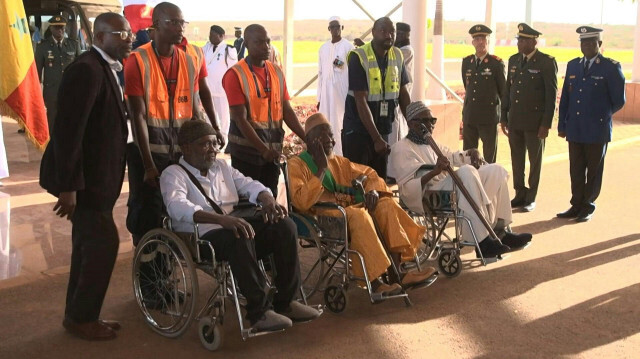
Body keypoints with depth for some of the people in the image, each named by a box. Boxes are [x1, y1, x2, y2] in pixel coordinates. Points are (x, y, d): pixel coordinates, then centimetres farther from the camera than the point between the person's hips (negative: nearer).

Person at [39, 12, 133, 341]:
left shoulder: (106, 68, 12)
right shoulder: (87, 69, -19)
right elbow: (68, 129, -24)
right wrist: (68, 186, -25)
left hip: (94, 176, 10)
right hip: (84, 178, -10)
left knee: (89, 246, 15)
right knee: (103, 243, -3)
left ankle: (80, 314, 28)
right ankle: (81, 317, 13)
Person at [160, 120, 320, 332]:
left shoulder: (222, 166, 22)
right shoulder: (173, 174, -1)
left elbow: (248, 185, 15)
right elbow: (178, 207, -20)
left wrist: (267, 200, -12)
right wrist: (221, 219, -37)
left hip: (235, 229, 7)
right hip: (202, 238, -7)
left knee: (284, 225, -15)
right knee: (239, 238, -38)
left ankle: (285, 301, -10)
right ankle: (259, 311, -30)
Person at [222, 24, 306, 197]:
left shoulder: (277, 72, 7)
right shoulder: (235, 75, -10)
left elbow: (287, 111, 5)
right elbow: (240, 119, -15)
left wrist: (307, 138, -8)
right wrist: (263, 149, -22)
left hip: (273, 150, 5)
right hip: (246, 150, -5)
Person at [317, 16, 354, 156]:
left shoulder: (348, 47, -3)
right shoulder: (323, 48, 11)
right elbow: (320, 73, 14)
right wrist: (319, 98, 12)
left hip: (342, 91, -4)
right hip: (326, 92, 4)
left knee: (341, 123, -5)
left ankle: (341, 157, -1)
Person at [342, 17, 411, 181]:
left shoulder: (397, 56, 2)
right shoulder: (358, 57, -15)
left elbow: (403, 94, 10)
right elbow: (361, 102, -19)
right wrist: (376, 138, -22)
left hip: (383, 130, 5)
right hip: (358, 131, -5)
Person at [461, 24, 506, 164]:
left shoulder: (497, 63, -6)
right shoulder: (466, 62, 7)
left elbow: (503, 90, 2)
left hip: (489, 116, -4)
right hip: (469, 116, 4)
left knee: (489, 157, 4)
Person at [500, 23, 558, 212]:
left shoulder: (547, 62, -8)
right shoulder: (514, 60, 9)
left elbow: (552, 95, -9)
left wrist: (546, 124, -13)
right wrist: (503, 117, 10)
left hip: (535, 121, -5)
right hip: (515, 120, 5)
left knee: (535, 160, 6)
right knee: (517, 160, 10)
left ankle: (531, 198, 16)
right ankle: (520, 195, 22)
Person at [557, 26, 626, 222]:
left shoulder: (611, 67, -4)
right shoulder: (573, 65, 10)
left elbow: (618, 101, 0)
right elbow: (565, 98, 11)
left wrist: (601, 116, 8)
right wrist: (562, 125, 8)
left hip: (597, 130, -4)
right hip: (574, 129, 4)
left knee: (594, 170, 5)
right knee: (576, 170, 9)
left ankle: (588, 207, 15)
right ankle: (576, 206, 18)